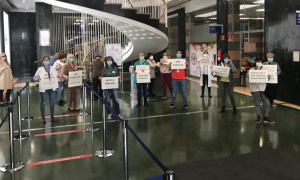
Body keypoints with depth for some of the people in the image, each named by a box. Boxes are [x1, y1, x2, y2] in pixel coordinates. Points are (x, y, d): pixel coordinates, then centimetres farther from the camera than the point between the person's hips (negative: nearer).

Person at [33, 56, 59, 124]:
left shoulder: (53, 68, 10)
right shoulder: (40, 69, 2)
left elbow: (56, 75, 11)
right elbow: (34, 77, 0)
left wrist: (58, 76, -13)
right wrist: (37, 79, -22)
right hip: (43, 88, -2)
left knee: (52, 102, 8)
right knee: (43, 103, 1)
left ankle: (52, 116, 21)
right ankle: (43, 118, 11)